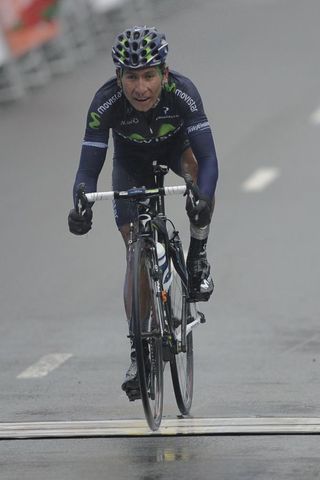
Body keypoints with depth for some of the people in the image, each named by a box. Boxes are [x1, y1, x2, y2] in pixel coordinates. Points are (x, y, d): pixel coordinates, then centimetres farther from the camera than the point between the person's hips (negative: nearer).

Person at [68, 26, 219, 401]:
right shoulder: (106, 102, -36)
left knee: (197, 171, -36)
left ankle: (197, 258, -13)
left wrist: (203, 198, -61)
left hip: (176, 147, -1)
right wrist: (81, 206, -54)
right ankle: (140, 351, 5)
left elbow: (207, 156, -42)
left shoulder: (182, 92, -38)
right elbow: (89, 167, -34)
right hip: (132, 160, 1)